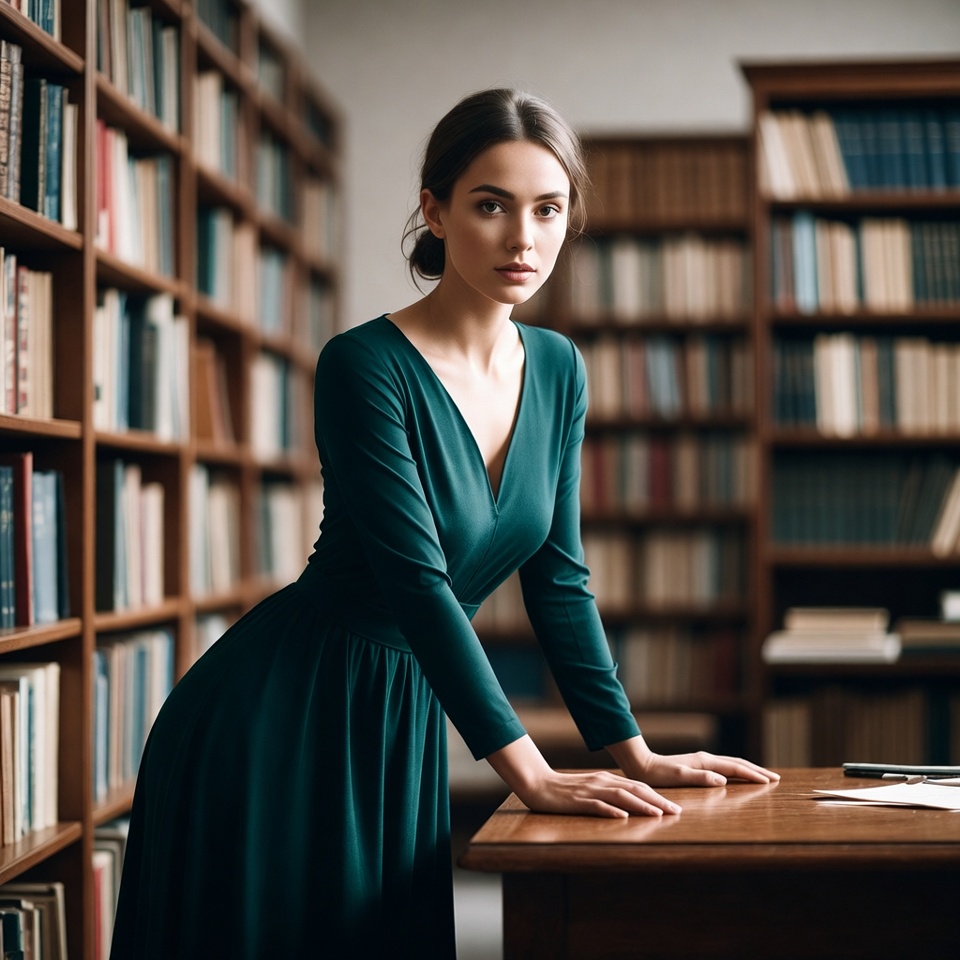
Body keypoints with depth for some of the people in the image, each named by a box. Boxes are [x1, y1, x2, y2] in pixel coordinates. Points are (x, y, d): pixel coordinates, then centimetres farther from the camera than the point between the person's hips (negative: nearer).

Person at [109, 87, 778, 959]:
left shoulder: (557, 370, 3)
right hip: (276, 722, -6)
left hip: (404, 716, 7)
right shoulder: (367, 367, -19)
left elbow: (558, 578, 7)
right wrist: (531, 775, -27)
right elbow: (416, 579, -25)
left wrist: (633, 753, 3)